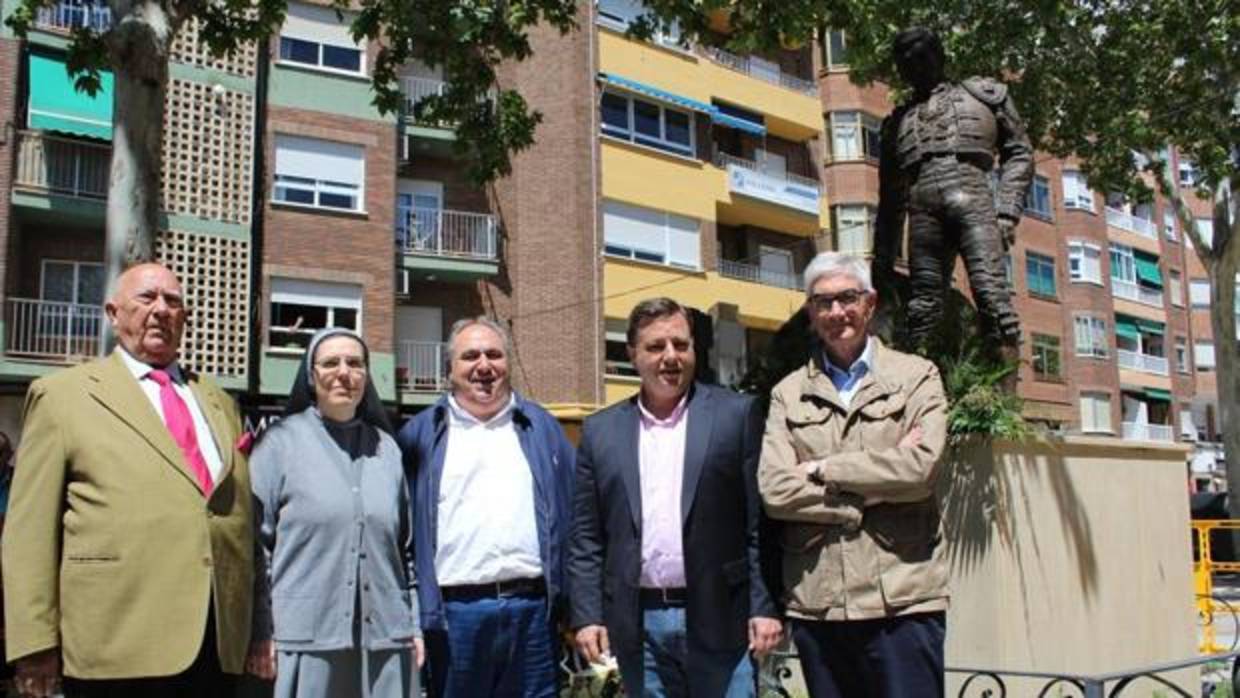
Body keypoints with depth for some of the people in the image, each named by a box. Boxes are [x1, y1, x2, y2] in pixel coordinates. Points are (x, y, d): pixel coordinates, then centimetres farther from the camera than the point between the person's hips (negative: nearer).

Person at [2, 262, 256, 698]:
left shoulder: (218, 401, 18)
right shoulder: (62, 394, 5)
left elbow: (243, 515, 15)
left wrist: (255, 628, 9)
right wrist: (35, 642, -8)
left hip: (221, 643, 4)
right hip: (118, 643, -4)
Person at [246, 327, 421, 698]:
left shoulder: (386, 448, 13)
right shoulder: (280, 442, 0)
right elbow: (256, 544, -2)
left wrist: (415, 623, 12)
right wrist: (261, 632, -5)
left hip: (385, 637, 4)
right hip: (306, 639, -4)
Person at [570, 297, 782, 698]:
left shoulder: (737, 415, 0)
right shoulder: (601, 431, 7)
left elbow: (761, 524, -2)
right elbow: (586, 538, 8)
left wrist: (765, 607, -7)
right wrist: (587, 616, 1)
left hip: (718, 618, -2)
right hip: (638, 625, 3)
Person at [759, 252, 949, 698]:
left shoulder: (916, 376, 5)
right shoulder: (788, 394, 9)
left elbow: (920, 466, -11)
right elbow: (774, 490, -4)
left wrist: (823, 469, -6)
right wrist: (877, 488, -9)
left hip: (901, 600, -2)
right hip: (816, 605, 2)